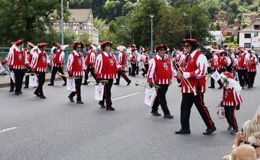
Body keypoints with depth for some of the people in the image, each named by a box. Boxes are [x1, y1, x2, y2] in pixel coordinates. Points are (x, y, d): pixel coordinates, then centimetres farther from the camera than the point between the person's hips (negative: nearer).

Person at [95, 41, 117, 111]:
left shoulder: (112, 55, 15)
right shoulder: (100, 56, -6)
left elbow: (115, 64, 22)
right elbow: (97, 65, -8)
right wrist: (98, 75, -10)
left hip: (111, 76, 7)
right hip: (104, 76, -7)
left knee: (106, 90, 15)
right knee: (107, 91, -5)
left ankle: (101, 102, 32)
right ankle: (108, 105, -1)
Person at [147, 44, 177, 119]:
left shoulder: (168, 59, 12)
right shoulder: (154, 60, -7)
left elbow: (171, 69, 18)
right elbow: (150, 71, -12)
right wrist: (150, 81, -18)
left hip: (167, 82, 6)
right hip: (159, 82, -6)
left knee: (159, 97, 16)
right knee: (162, 98, -4)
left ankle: (154, 110, 30)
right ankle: (166, 113, 1)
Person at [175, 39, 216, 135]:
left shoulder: (200, 56, -12)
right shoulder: (188, 56, 17)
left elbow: (202, 72, -22)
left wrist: (189, 74, -24)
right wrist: (181, 71, 10)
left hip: (196, 88, -9)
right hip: (187, 88, 9)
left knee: (201, 107, -2)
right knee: (185, 107, 9)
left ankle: (211, 127, 10)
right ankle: (185, 128, 17)